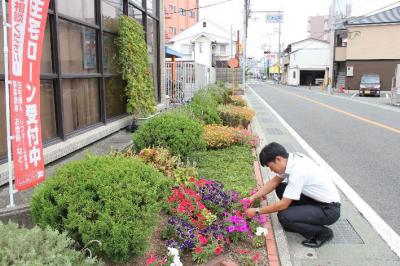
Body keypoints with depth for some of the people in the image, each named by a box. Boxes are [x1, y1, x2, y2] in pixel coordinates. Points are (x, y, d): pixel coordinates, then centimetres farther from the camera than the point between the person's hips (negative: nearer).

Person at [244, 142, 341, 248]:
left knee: (283, 216, -22)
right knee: (280, 188, 6)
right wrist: (252, 198, 2)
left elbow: (283, 204, -22)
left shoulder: (297, 171, -29)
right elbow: (274, 181, 8)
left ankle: (323, 233, -2)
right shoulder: (292, 159, -5)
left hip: (329, 209, -9)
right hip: (316, 198, 9)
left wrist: (256, 211, -12)